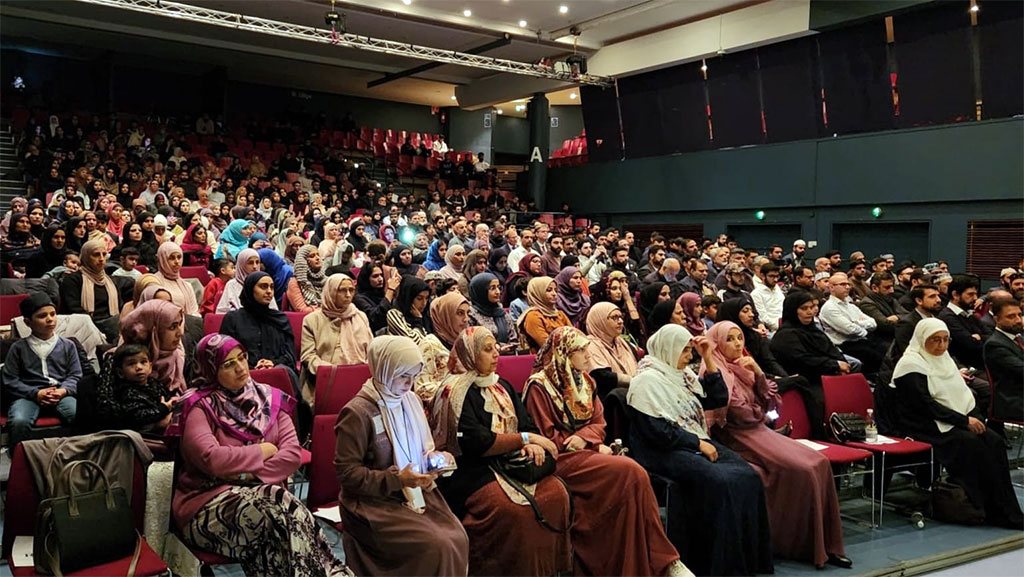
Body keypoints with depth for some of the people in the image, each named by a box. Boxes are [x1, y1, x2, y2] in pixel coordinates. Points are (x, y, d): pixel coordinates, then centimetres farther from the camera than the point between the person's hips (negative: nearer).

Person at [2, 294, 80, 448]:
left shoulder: (68, 345, 17)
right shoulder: (18, 348, 12)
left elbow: (75, 376, 12)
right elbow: (10, 381, 7)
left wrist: (63, 391, -11)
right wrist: (36, 393, -10)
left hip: (61, 394, 1)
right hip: (28, 395, 0)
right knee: (18, 422, -35)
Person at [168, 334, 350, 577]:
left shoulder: (269, 398, 9)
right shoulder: (198, 407, -4)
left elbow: (293, 453, -1)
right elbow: (211, 459, -21)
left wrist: (253, 476, -14)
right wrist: (262, 451, -8)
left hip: (261, 492, 3)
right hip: (211, 501, -3)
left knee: (292, 511, -32)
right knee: (276, 516, -32)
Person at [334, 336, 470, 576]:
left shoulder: (411, 400, 8)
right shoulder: (357, 412, -15)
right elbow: (347, 473, -15)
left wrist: (436, 458, -4)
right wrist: (397, 480, -23)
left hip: (415, 491, 7)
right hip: (373, 501, -6)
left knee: (458, 538, -17)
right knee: (436, 546, -24)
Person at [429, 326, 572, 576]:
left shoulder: (502, 387, 18)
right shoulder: (456, 391, -5)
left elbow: (528, 425, 12)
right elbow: (475, 442, -15)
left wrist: (533, 445, -12)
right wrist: (525, 439, -11)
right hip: (471, 469, -6)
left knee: (556, 493, -18)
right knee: (512, 509, -32)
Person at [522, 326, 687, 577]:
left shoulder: (585, 381, 15)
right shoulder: (539, 386, -7)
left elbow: (599, 423, 13)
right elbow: (547, 438, -11)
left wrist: (584, 437, -11)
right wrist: (594, 446, -11)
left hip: (587, 450, 7)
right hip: (563, 458, -6)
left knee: (634, 475, -26)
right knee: (631, 472, -27)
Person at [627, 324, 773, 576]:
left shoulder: (683, 374, 16)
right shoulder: (648, 379, -9)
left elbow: (719, 399, 16)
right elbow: (657, 430, -16)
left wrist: (708, 359, 8)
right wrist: (698, 443, -13)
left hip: (696, 444, 8)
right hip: (665, 452, -8)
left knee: (747, 476, -16)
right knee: (720, 482, -29)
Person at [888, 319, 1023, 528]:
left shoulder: (944, 359, 17)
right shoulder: (911, 365, -9)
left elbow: (963, 393, 16)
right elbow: (925, 404, -17)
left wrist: (975, 417, -4)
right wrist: (964, 421, -18)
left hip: (959, 421, 8)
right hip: (928, 428, -8)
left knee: (994, 441, -17)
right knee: (973, 443, -28)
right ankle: (999, 512, -19)